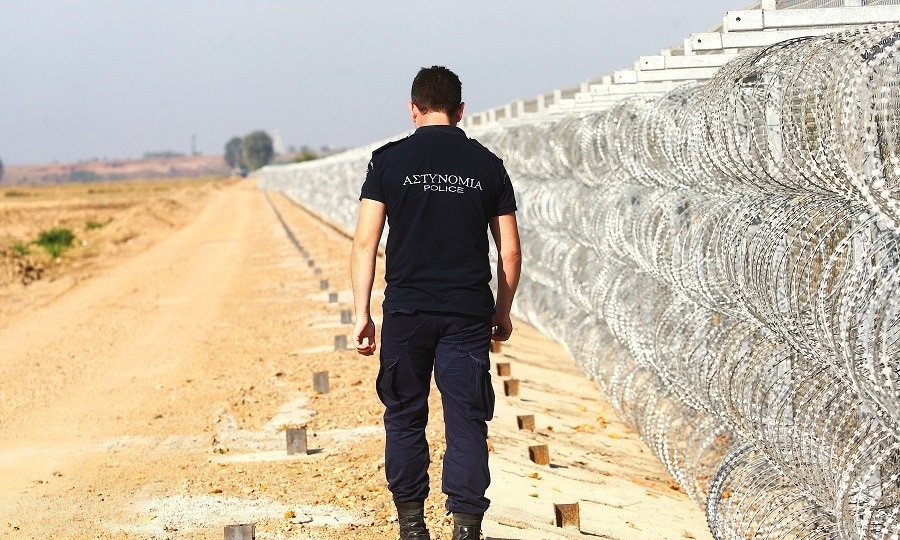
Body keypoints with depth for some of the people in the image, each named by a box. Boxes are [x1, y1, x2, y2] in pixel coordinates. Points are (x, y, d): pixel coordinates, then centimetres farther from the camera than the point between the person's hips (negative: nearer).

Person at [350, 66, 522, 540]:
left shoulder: (389, 161, 0)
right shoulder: (487, 165, 6)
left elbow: (365, 242, -4)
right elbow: (510, 252, 7)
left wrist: (362, 313, -1)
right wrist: (503, 311, 19)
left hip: (407, 311, -1)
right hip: (469, 314, 1)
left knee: (405, 418, 12)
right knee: (466, 422, 2)